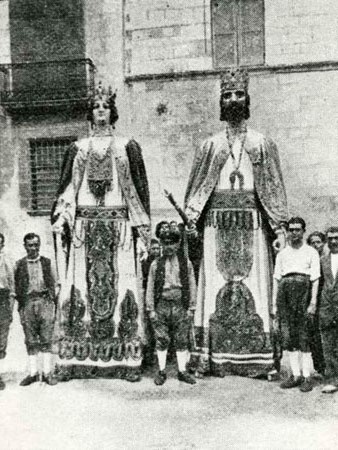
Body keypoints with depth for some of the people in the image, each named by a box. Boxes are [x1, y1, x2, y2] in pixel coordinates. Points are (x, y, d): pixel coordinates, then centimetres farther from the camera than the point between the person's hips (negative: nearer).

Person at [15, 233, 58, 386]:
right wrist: (20, 304, 0)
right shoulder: (19, 265, 9)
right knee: (30, 340, 3)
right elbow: (16, 286, 9)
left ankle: (47, 373, 1)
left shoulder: (47, 262, 10)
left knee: (46, 338, -4)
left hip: (45, 300, -1)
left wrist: (52, 300, 2)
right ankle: (33, 373, 10)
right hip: (27, 302, 1)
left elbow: (54, 283, 12)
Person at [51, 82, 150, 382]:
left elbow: (140, 188, 6)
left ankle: (125, 360, -1)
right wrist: (61, 219, -2)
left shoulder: (128, 147, 10)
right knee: (81, 287, -3)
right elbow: (66, 189, 12)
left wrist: (142, 227, -1)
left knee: (121, 286, -5)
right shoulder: (77, 149, 15)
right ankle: (77, 360, 2)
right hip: (84, 225, 2)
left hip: (119, 225, -1)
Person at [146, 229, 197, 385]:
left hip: (180, 305, 1)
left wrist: (191, 308, 0)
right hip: (162, 305, 0)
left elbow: (192, 286, 6)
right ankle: (162, 371, 15)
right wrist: (151, 309, -1)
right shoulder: (156, 264, 5)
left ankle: (182, 372, 15)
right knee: (162, 340, 3)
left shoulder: (186, 263, 6)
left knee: (182, 340, 5)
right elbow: (150, 288, 5)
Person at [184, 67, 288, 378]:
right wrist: (192, 222, -1)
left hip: (252, 224, 0)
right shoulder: (210, 146, 13)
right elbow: (196, 189, 10)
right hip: (216, 224, 1)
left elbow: (275, 189, 7)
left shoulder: (262, 145, 11)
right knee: (215, 286, -2)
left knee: (255, 285, -2)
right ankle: (215, 358, 2)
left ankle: (257, 358, 4)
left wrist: (280, 225, -2)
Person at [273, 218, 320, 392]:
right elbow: (276, 278, 14)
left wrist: (313, 302, -10)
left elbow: (315, 279, 0)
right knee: (288, 335, 2)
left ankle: (306, 377, 1)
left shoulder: (311, 252, 7)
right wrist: (274, 303, 8)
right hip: (285, 291, 4)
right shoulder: (282, 254, 17)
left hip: (303, 289, -3)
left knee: (304, 336, -5)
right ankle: (295, 375, 11)